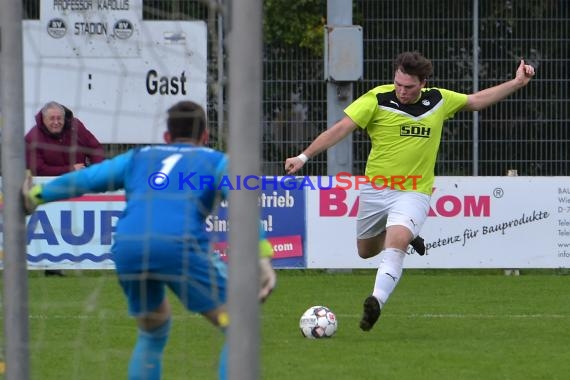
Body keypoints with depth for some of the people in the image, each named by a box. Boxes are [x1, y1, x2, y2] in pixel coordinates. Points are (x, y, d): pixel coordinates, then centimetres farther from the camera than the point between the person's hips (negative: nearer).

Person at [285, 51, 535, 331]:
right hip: (376, 189, 1)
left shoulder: (439, 100, 0)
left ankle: (377, 301, -38)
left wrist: (516, 83, 13)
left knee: (395, 243, -28)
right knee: (366, 251, 17)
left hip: (414, 192, -1)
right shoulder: (377, 100, -10)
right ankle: (407, 236, 48)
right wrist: (304, 156, -19)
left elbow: (476, 101, 18)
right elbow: (341, 129, -12)